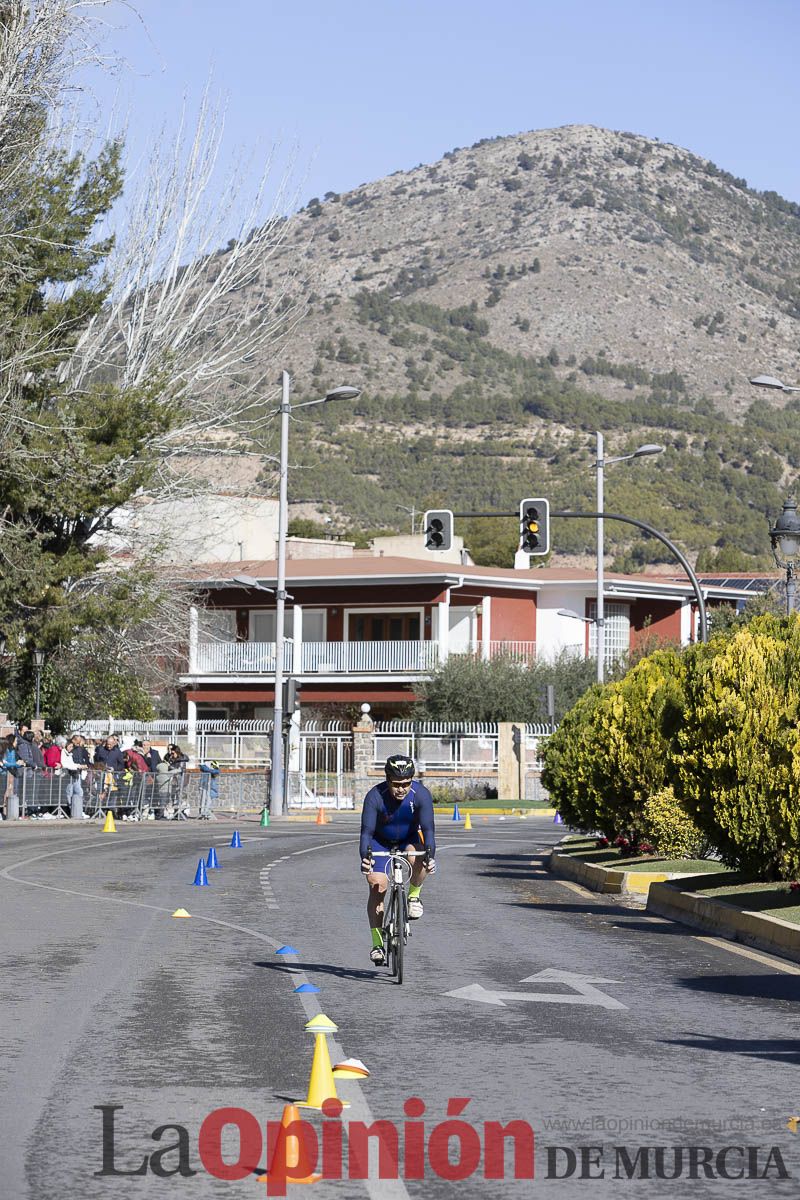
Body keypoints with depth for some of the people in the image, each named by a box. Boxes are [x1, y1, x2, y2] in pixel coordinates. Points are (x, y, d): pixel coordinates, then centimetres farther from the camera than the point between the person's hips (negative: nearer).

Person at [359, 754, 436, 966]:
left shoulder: (421, 794, -27)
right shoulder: (375, 796, -29)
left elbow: (428, 828, -31)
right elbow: (367, 831, -33)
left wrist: (430, 855, -48)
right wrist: (364, 856, -51)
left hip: (409, 839, 0)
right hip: (380, 842, 0)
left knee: (419, 859, -34)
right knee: (377, 886, -16)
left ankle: (414, 896, -5)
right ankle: (377, 944, -9)